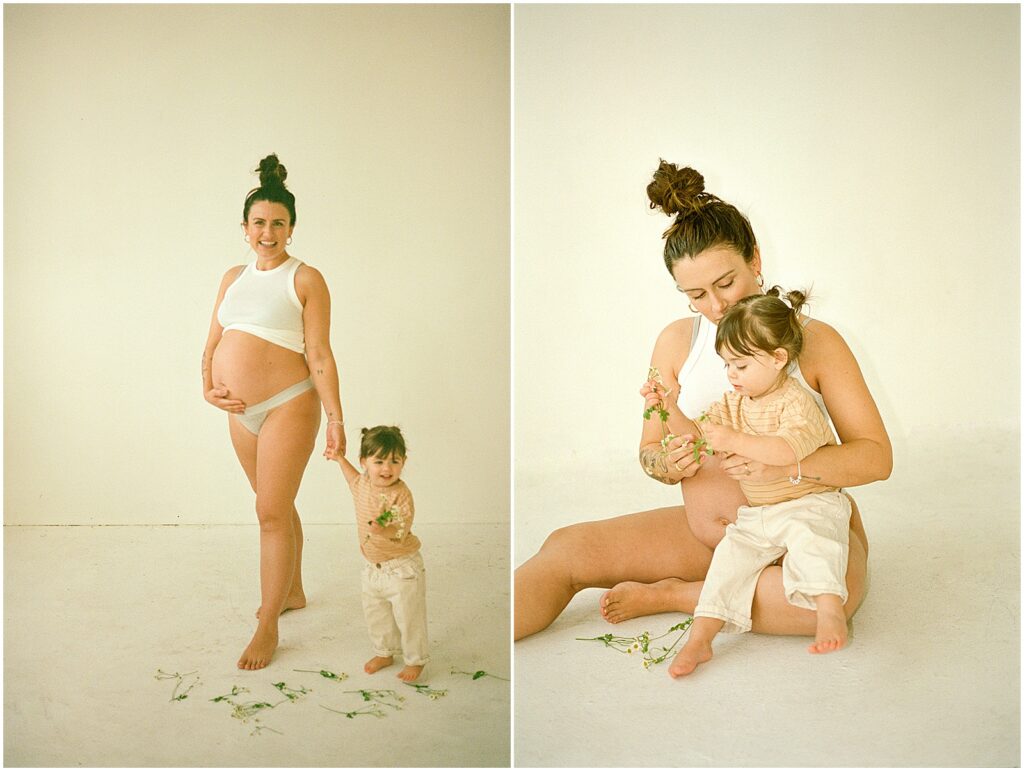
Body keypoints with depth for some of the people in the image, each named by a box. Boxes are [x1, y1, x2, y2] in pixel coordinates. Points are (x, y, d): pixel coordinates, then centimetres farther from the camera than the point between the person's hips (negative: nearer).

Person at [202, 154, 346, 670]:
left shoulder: (305, 279, -7)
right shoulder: (234, 277, 11)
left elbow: (319, 355, -12)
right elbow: (213, 342, 15)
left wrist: (335, 419, -16)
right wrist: (208, 388, -1)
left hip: (287, 406, -6)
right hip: (241, 411, 6)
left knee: (272, 513, -5)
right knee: (275, 508, 19)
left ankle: (268, 625, 7)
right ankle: (293, 592, 37)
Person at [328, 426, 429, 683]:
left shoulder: (401, 494, -24)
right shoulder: (365, 483, -2)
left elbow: (402, 531, -30)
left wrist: (384, 530, -47)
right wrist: (340, 459, 26)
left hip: (403, 568, -7)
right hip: (373, 567, 7)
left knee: (409, 617, 5)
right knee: (375, 614, 20)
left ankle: (415, 660, 24)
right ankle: (384, 653, 41)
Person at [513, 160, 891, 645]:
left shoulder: (814, 341, -9)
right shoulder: (677, 342, 1)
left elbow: (877, 457, -12)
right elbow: (649, 451, 6)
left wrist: (784, 467, -30)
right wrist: (668, 464, -20)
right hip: (705, 533, 3)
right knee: (565, 549, -12)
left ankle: (670, 595, -17)